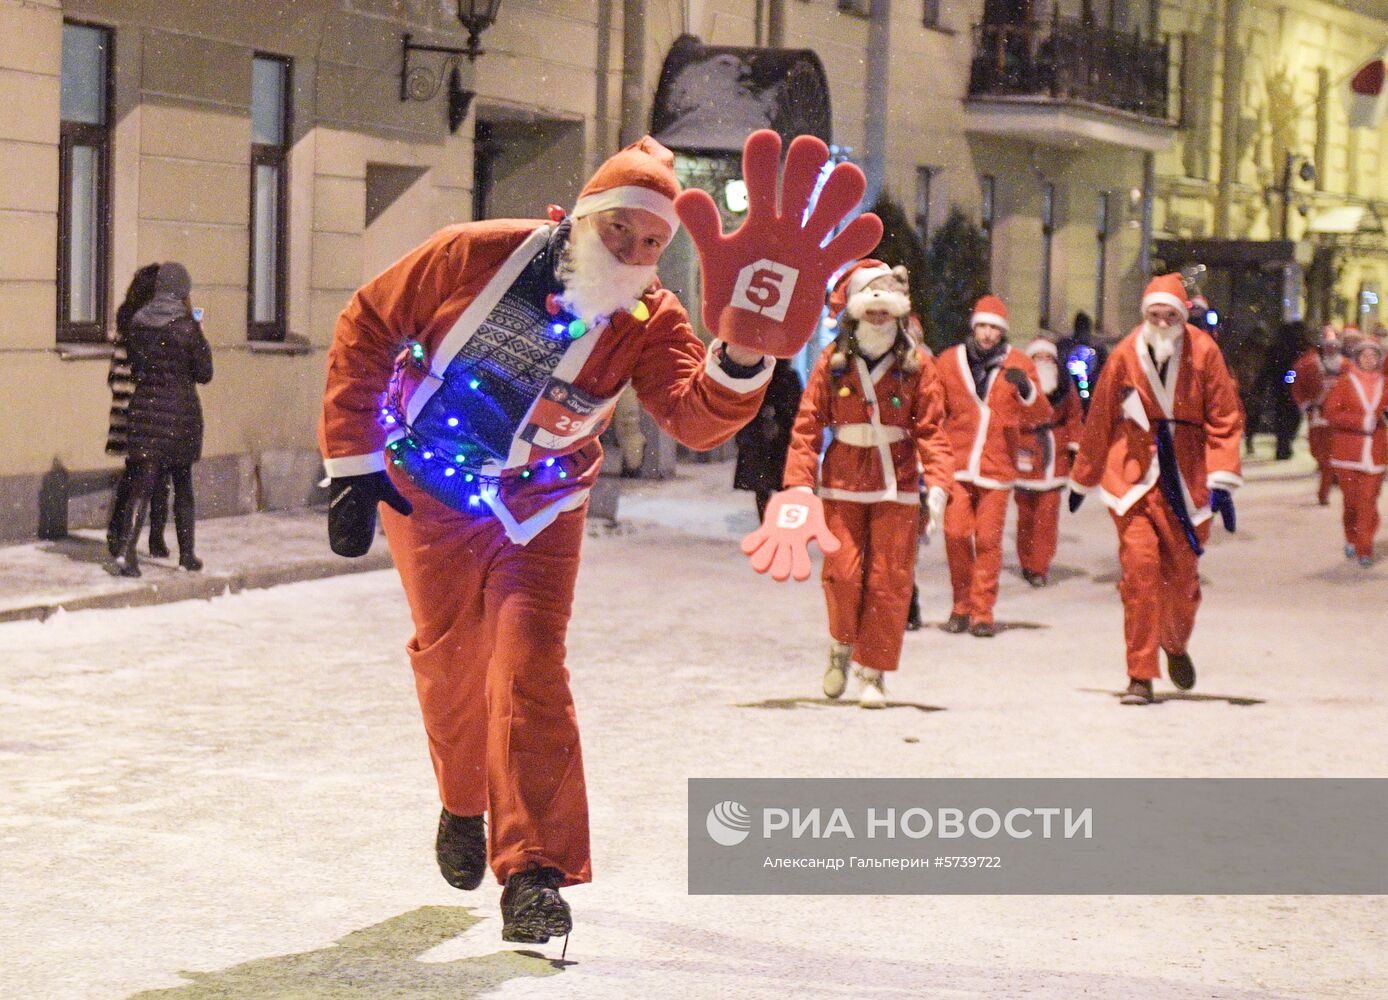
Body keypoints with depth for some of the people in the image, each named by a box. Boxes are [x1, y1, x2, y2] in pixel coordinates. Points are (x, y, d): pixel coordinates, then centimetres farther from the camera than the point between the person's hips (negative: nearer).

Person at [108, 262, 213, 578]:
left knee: (141, 486, 0)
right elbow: (204, 373, -4)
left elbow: (133, 370, 10)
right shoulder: (187, 325, -11)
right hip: (181, 410, -2)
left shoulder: (138, 322, 1)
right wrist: (200, 340, 8)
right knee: (183, 485, 13)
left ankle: (125, 550, -18)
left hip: (145, 407, 2)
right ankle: (187, 555, 22)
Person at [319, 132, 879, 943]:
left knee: (529, 666, -13)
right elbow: (367, 326, -10)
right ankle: (464, 805, 38)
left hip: (537, 509, 0)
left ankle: (533, 873, -10)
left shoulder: (648, 322, -19)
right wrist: (353, 465, -10)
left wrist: (744, 351, -60)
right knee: (451, 657, 8)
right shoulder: (474, 257, -22)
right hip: (426, 490, 0)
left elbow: (696, 417, -38)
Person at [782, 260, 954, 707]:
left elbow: (931, 429, -2)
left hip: (897, 487, 0)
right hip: (842, 484, 0)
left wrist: (937, 484, -15)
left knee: (889, 581, -2)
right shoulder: (832, 362, -1)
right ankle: (842, 644, 24)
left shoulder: (916, 365, 0)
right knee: (842, 573, -6)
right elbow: (808, 426, -2)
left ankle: (872, 673, 10)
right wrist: (800, 482, -11)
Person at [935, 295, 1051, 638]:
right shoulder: (950, 362, 6)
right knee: (956, 534, -7)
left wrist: (1027, 391, -19)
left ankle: (982, 612, 8)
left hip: (997, 467, 0)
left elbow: (1040, 416, 1)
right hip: (956, 466, 0)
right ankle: (962, 606, 9)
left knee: (988, 539, -1)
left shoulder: (1018, 365, 5)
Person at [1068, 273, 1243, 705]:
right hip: (1133, 476, -1)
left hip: (1186, 480, 1)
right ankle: (1140, 677, -3)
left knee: (1182, 574, 6)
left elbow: (1225, 420, -2)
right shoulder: (1125, 355, -4)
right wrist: (1081, 481, 15)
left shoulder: (1204, 352, -5)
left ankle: (1175, 646, 39)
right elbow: (1099, 421, 7)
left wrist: (1222, 480, -11)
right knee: (1139, 569, -11)